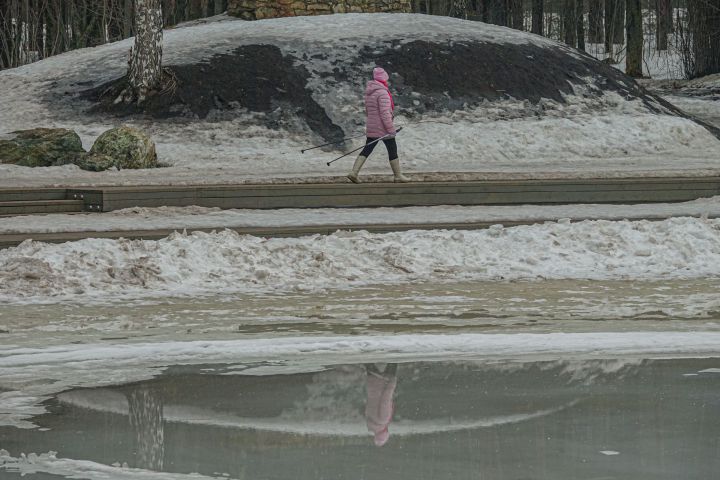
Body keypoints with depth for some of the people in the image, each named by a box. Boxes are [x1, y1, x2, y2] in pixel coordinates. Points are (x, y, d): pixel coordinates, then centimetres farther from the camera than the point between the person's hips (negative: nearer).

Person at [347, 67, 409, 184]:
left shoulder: (369, 93, 11)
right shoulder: (382, 93, -17)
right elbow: (385, 113, -22)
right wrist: (391, 129, -19)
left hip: (371, 128, 8)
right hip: (383, 128, -8)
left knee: (367, 150, 6)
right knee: (392, 150, 6)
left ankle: (354, 172, -6)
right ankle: (398, 175, 14)